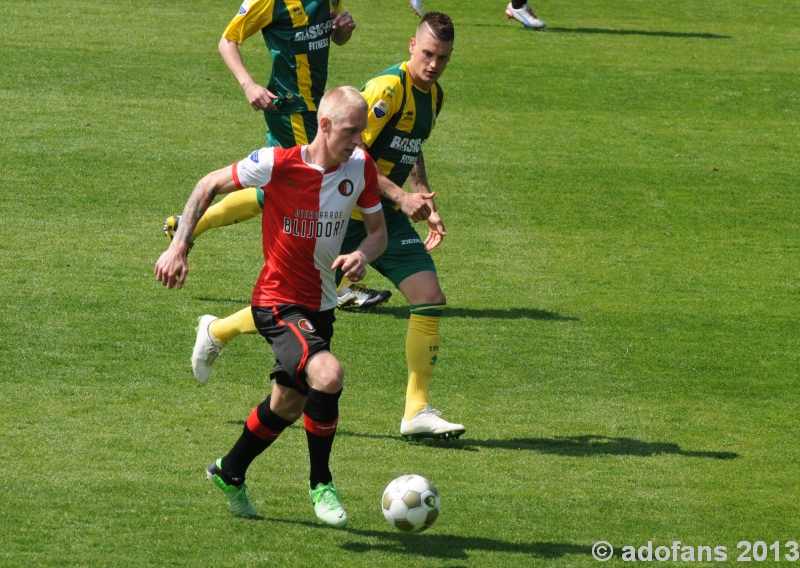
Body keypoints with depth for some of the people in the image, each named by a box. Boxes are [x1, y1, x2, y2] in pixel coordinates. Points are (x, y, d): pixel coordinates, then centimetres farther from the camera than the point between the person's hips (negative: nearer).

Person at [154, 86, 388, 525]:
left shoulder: (361, 168, -5)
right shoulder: (277, 164, -20)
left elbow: (379, 230, 8)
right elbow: (209, 186, -6)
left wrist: (362, 255, -15)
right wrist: (178, 246, -12)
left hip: (321, 306, 7)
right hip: (278, 303, -7)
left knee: (288, 405, 20)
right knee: (327, 375, -29)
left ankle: (229, 473, 46)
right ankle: (320, 484, -10)